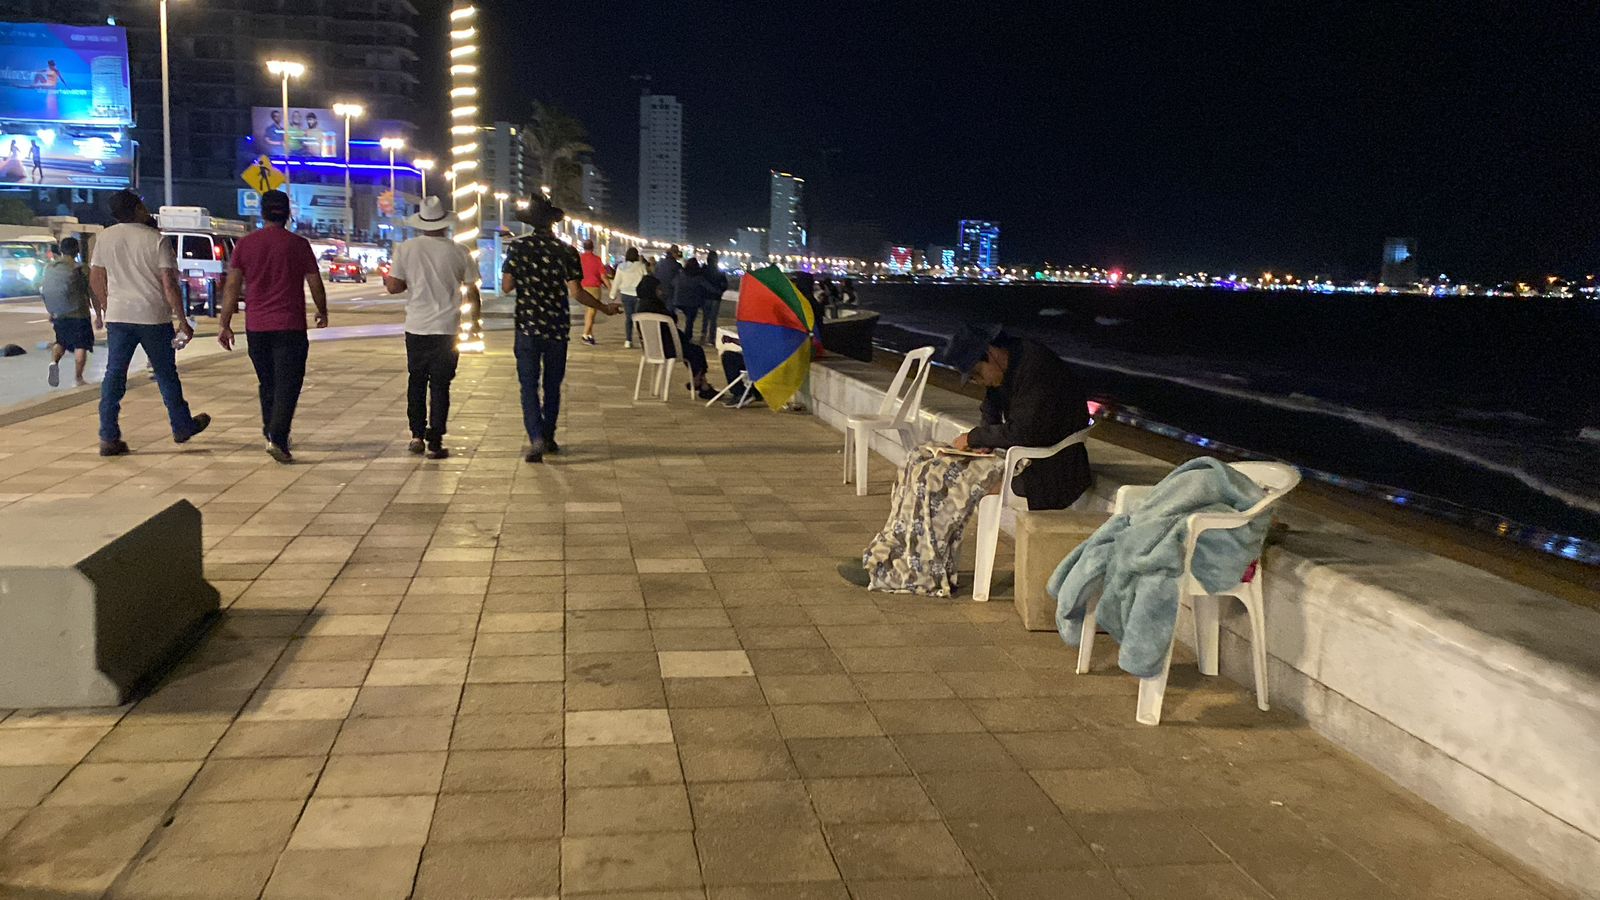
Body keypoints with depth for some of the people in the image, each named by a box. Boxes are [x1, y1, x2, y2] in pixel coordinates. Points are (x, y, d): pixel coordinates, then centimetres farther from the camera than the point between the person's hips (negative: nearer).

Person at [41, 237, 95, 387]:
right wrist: (98, 316, 0)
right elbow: (92, 293, -8)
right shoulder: (80, 269, -9)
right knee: (81, 346, 4)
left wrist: (51, 313, 24)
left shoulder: (49, 268, 5)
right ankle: (78, 378, 4)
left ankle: (54, 361, -6)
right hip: (79, 314, -5)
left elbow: (44, 291, 13)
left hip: (58, 315, 5)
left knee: (61, 342, 21)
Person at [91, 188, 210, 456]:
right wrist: (183, 321, -8)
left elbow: (96, 278, 11)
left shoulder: (105, 238, 4)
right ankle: (182, 427, 24)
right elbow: (169, 285, -12)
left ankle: (109, 438, 2)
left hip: (118, 316, 3)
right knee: (166, 374, 10)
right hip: (154, 316, -3)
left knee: (114, 374, 5)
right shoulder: (157, 240, -9)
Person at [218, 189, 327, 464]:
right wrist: (322, 313, 17)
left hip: (256, 327, 4)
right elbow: (315, 285, 0)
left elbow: (232, 286, 2)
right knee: (287, 385, -4)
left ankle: (272, 433, 30)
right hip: (290, 327, -4)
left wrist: (224, 324, 6)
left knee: (267, 383, 18)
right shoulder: (298, 244, -4)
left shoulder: (245, 244, 4)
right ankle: (277, 438, -18)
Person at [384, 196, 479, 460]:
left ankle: (417, 436, 17)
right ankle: (435, 443, 2)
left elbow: (394, 287, -5)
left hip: (416, 328, 1)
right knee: (440, 385, 4)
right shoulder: (459, 251, -4)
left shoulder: (406, 249, -4)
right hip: (447, 328, -1)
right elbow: (472, 291, 1)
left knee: (416, 381, 17)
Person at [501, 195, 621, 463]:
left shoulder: (517, 247, -3)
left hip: (527, 325, -1)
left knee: (529, 385, 1)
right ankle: (548, 438, 22)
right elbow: (576, 292, -8)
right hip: (557, 327, 1)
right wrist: (605, 307, 4)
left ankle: (536, 438, -15)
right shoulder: (566, 251, -4)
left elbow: (506, 287, -4)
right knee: (552, 385, 14)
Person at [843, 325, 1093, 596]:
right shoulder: (1013, 364, 9)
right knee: (923, 460, 2)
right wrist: (984, 441, 1)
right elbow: (992, 412, 22)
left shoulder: (1036, 368, -22)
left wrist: (975, 437, -14)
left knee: (939, 478, -18)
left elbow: (1021, 432, -28)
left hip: (1043, 471, -10)